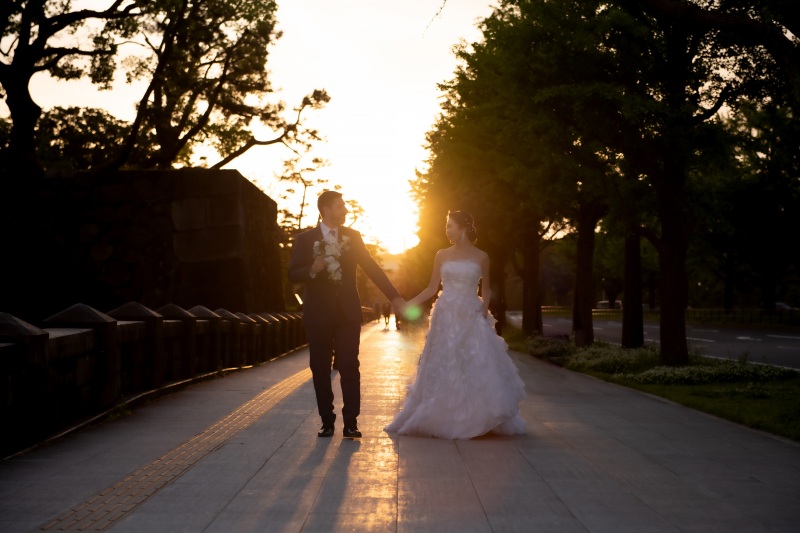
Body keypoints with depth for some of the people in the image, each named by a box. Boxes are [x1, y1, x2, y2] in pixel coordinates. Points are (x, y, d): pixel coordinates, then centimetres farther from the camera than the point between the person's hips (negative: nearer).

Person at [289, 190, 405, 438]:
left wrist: (395, 296, 4)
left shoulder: (353, 237, 7)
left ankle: (351, 422, 1)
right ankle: (327, 421, 13)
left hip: (348, 312, 1)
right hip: (318, 313, -1)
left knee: (350, 367, -4)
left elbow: (372, 268, 8)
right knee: (320, 369, 3)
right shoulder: (305, 239, 1)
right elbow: (293, 274, 0)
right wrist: (312, 270, -21)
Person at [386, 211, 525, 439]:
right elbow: (432, 288, 8)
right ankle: (443, 420, 8)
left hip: (471, 318, -1)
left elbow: (485, 289, 12)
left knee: (478, 369, -5)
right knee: (442, 370, 1)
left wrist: (484, 309, -6)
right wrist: (408, 304, -1)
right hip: (446, 317, 1)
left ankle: (476, 419, 5)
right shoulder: (442, 255, 7)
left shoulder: (480, 257, 4)